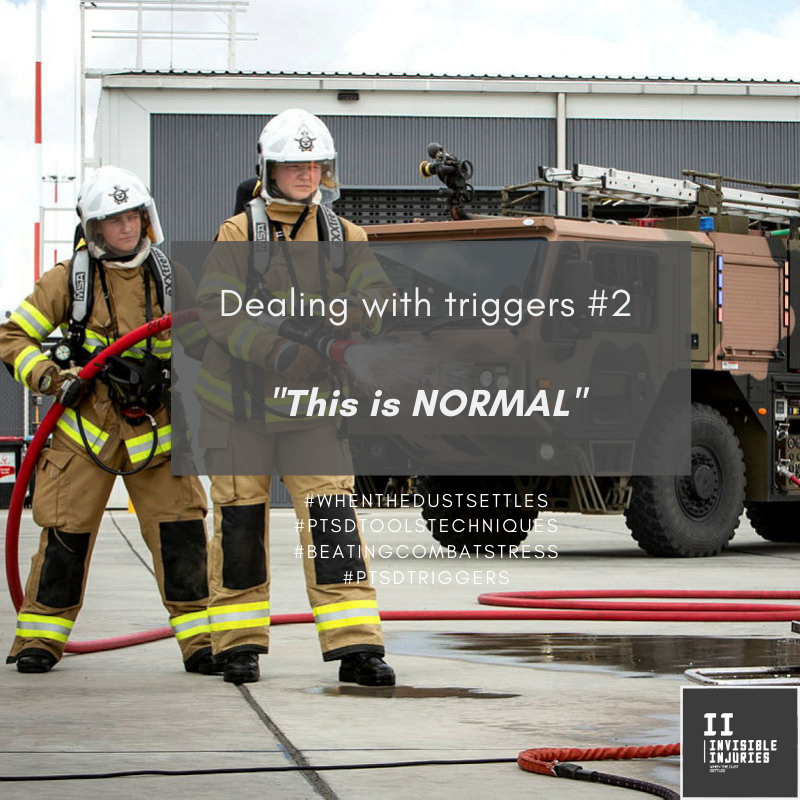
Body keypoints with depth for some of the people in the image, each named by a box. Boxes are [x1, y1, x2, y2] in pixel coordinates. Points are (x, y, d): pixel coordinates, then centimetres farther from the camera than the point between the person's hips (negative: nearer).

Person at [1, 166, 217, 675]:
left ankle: (201, 640, 1)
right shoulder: (71, 278, -2)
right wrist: (48, 376, -14)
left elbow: (207, 337, 17)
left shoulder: (170, 276, 6)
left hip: (157, 428, 2)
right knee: (66, 531, -1)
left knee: (182, 529, -6)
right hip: (86, 423, -2)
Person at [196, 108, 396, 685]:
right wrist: (276, 350, -32)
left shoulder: (344, 237, 4)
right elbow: (218, 309, -18)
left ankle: (356, 646, -8)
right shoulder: (238, 234, -6)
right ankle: (239, 644, 19)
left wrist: (356, 313, -33)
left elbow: (378, 294, -9)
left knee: (333, 521, -7)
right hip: (239, 405, -2)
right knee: (240, 523, 5)